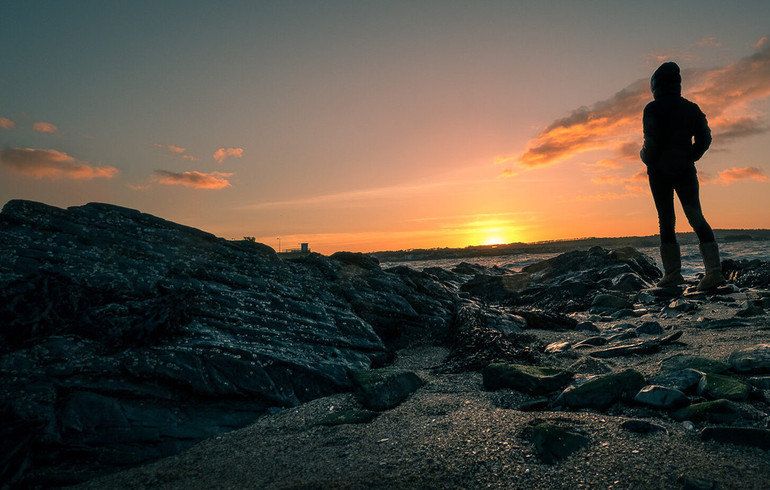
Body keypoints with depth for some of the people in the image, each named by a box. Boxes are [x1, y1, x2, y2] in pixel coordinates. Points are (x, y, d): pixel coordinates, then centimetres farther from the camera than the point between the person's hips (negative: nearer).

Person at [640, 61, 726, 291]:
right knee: (696, 217, 2)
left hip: (660, 171, -4)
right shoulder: (691, 108, 11)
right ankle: (714, 270, -9)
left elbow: (651, 141, -16)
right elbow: (704, 139, 9)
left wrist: (646, 158, 2)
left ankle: (673, 272, 3)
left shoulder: (653, 109, -6)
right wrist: (689, 157, 21)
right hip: (685, 169, 4)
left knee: (666, 220, 3)